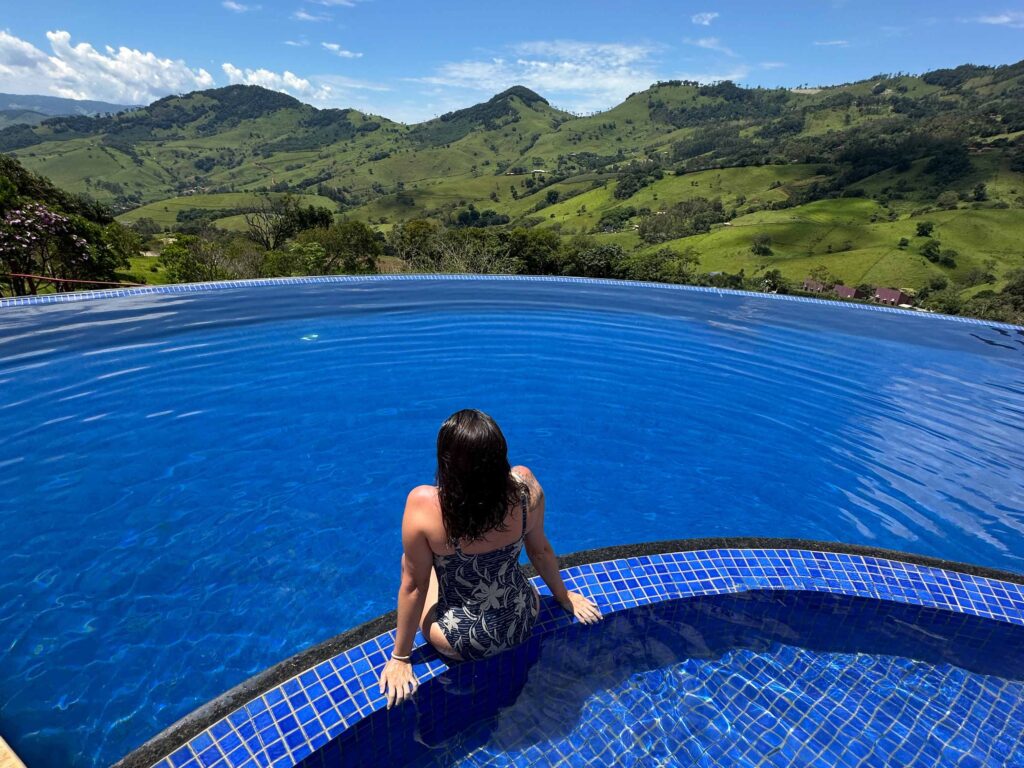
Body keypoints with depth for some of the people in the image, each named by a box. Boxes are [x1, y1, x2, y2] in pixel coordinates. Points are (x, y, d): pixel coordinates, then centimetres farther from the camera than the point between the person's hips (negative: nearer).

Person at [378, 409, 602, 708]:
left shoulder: (423, 504, -30)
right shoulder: (525, 485, -22)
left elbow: (413, 586, -17)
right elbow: (540, 551, -6)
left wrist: (400, 657, 0)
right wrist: (564, 596, 14)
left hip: (461, 644, -2)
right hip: (523, 623, 3)